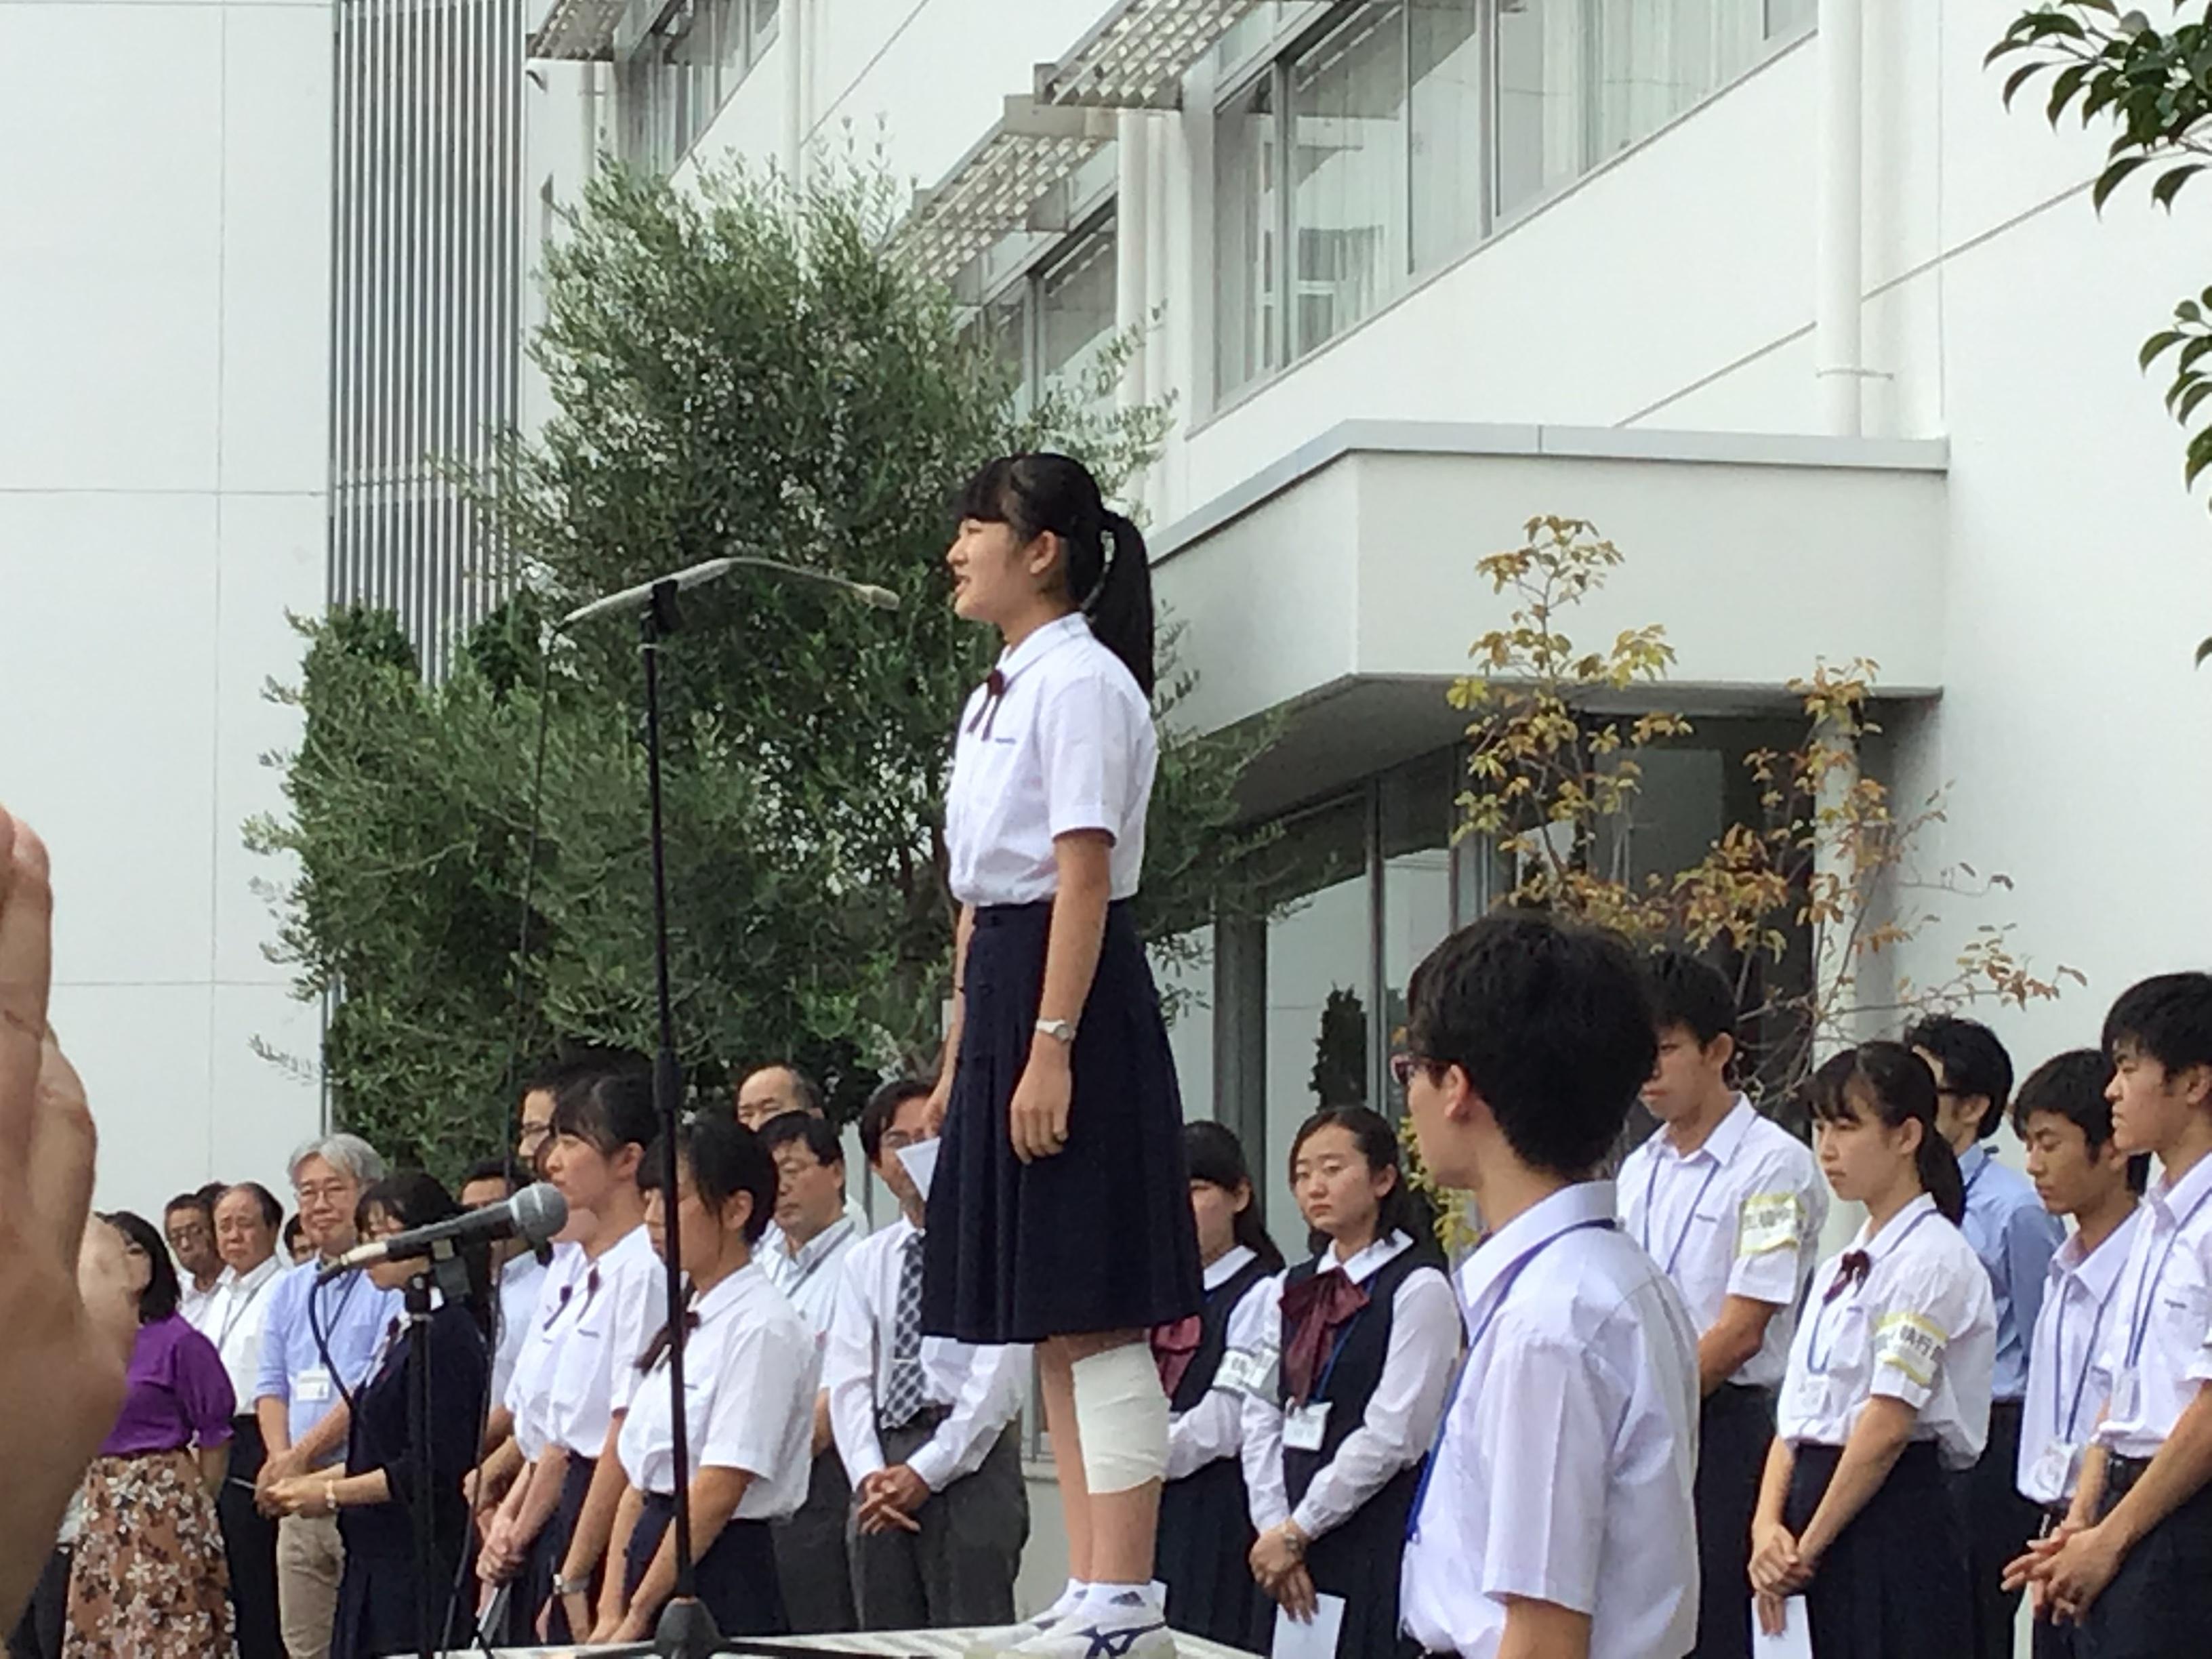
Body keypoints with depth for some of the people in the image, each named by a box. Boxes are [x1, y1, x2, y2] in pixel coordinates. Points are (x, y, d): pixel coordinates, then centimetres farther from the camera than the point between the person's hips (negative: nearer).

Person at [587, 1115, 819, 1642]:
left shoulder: (762, 1327, -11)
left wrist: (638, 1613, -12)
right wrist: (611, 1612, 5)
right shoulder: (683, 1326, 15)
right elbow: (638, 1483, 13)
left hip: (723, 1576, -8)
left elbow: (719, 1490, -15)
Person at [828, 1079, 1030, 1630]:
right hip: (884, 1469, 5)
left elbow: (998, 1376, -8)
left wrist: (927, 1471, -12)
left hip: (969, 1463, -5)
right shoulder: (865, 1261, 16)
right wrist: (868, 1473, -7)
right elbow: (848, 1378, 9)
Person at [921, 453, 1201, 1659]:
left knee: (1093, 1322, -10)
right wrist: (958, 1054, 17)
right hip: (1000, 993, 10)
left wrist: (1050, 1047, -21)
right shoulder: (996, 696, 19)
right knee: (1051, 1330, 9)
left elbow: (1082, 877, -16)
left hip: (1073, 995, -10)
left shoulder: (1081, 682, -10)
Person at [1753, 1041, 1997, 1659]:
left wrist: (1808, 1545, -10)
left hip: (1895, 1517, -8)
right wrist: (1768, 1526, -4)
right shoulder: (1843, 1268, 17)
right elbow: (1797, 1415, 13)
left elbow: (1888, 1424, -15)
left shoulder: (1932, 1258, -10)